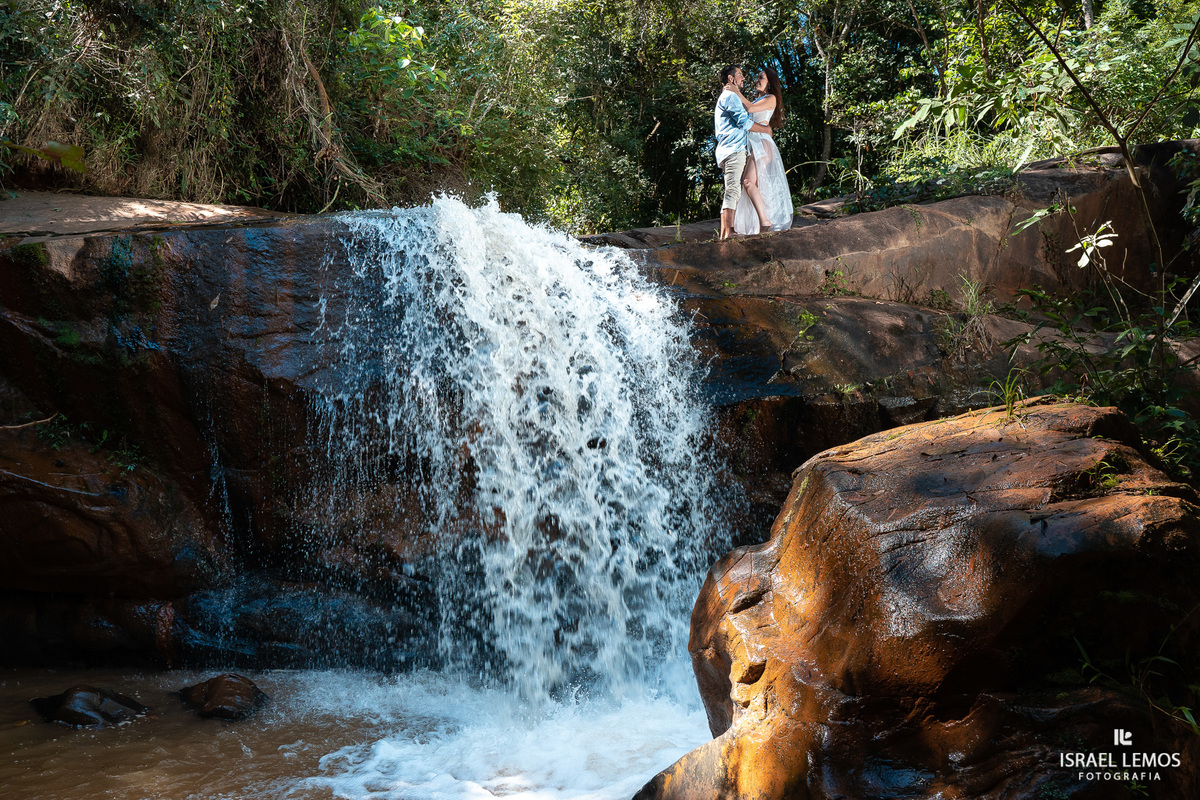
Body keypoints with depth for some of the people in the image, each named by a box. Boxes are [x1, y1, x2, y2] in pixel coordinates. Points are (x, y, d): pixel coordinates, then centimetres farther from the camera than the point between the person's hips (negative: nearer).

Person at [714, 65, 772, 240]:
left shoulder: (725, 97, 29)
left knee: (733, 193, 6)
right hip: (734, 150, -11)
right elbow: (744, 122, -14)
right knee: (733, 191, -19)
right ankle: (726, 233, -28)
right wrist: (766, 130, -3)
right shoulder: (730, 96, -4)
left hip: (729, 151, 11)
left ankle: (728, 232, 2)